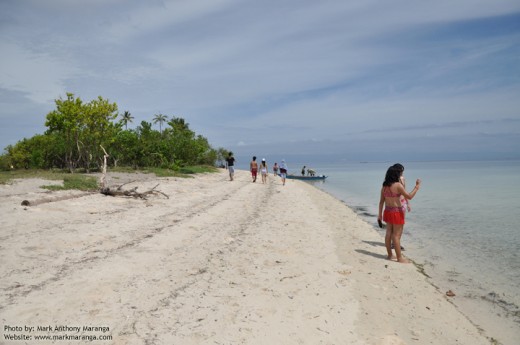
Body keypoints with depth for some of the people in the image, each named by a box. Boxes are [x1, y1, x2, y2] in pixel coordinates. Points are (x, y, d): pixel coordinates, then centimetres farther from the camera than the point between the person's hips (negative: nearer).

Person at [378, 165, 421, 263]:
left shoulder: (384, 186, 4)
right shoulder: (398, 185, -17)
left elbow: (381, 201, 7)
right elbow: (409, 196, -14)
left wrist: (380, 214, 13)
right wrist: (417, 187, -2)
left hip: (387, 211, 7)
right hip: (397, 212, -7)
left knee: (389, 233, 14)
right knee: (396, 235, -1)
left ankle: (390, 255, 24)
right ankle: (399, 258, 8)